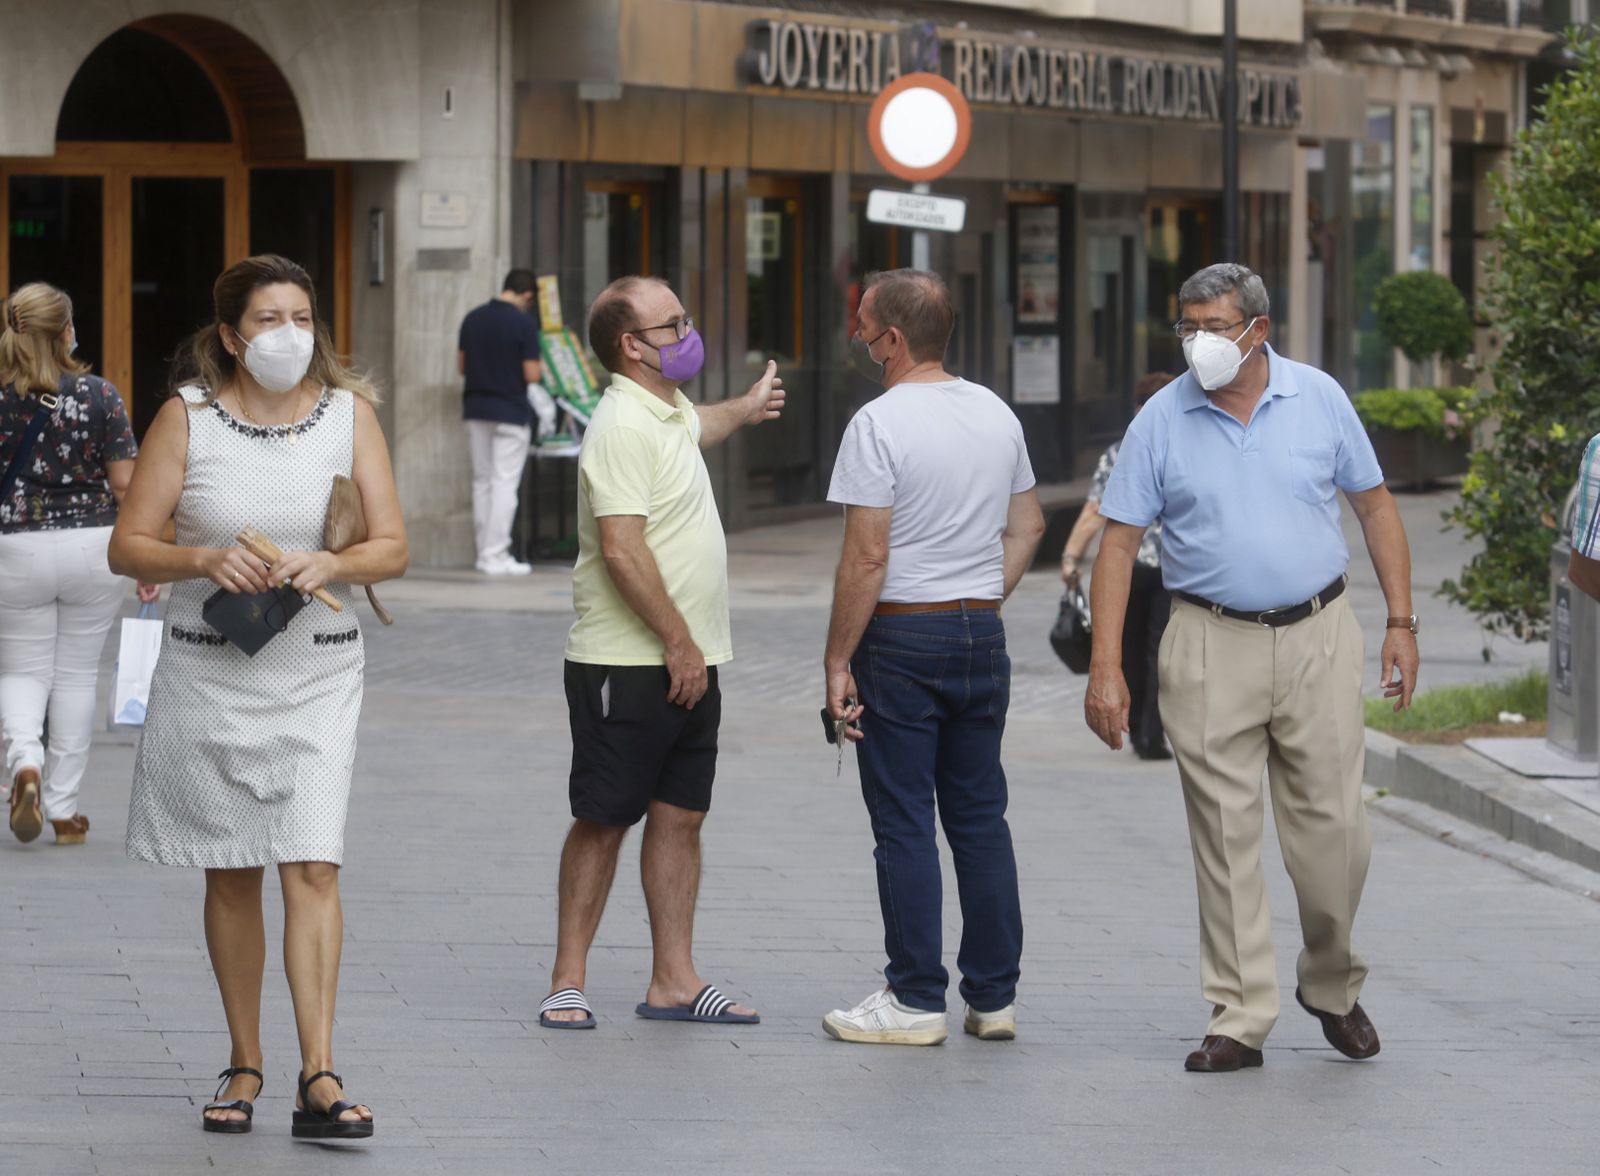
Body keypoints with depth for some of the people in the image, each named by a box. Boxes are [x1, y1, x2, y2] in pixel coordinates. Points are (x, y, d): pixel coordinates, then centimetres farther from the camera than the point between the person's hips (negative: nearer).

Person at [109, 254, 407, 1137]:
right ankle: (244, 1065, 21)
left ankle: (319, 1077, -15)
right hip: (208, 670, 0)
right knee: (230, 874, 8)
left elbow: (391, 548, 2)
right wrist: (205, 559, -19)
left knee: (312, 867, -12)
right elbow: (128, 547, -1)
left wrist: (328, 564, -18)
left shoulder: (348, 412, 2)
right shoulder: (187, 417, -1)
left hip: (318, 672, 0)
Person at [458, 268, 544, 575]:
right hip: (511, 412, -5)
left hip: (476, 410, 6)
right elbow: (532, 375, -14)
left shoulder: (472, 319, 3)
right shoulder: (523, 324, -14)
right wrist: (538, 368, 7)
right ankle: (496, 557, -5)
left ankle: (485, 553, 14)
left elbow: (461, 366, 10)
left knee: (482, 481, 12)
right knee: (505, 483, -3)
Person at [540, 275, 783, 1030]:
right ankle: (568, 981, 4)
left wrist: (745, 409, 61)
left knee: (680, 818, 8)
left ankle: (674, 981, 11)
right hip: (628, 665, -9)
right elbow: (622, 549, -24)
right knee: (603, 822, -3)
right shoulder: (622, 425, -17)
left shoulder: (669, 413, 14)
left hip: (687, 663, 9)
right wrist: (678, 642, -22)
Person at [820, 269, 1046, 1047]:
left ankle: (916, 1000, 2)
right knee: (980, 815, 11)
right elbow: (1027, 526, 16)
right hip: (982, 635, 6)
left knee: (904, 822, -1)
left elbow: (867, 557, -16)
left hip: (902, 639, -6)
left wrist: (837, 663, -11)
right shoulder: (997, 415, 8)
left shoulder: (880, 424, -14)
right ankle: (993, 996, 14)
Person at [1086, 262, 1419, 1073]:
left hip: (1317, 637, 1)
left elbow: (1375, 506, 10)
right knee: (1224, 837, -1)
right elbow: (1119, 544, -1)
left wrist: (1401, 624, 4)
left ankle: (1331, 986, 24)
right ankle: (1240, 1020, 5)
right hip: (1211, 647, -1)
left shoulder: (1318, 399, 2)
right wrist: (1105, 668, -8)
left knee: (1332, 829, 1)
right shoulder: (1162, 420, -1)